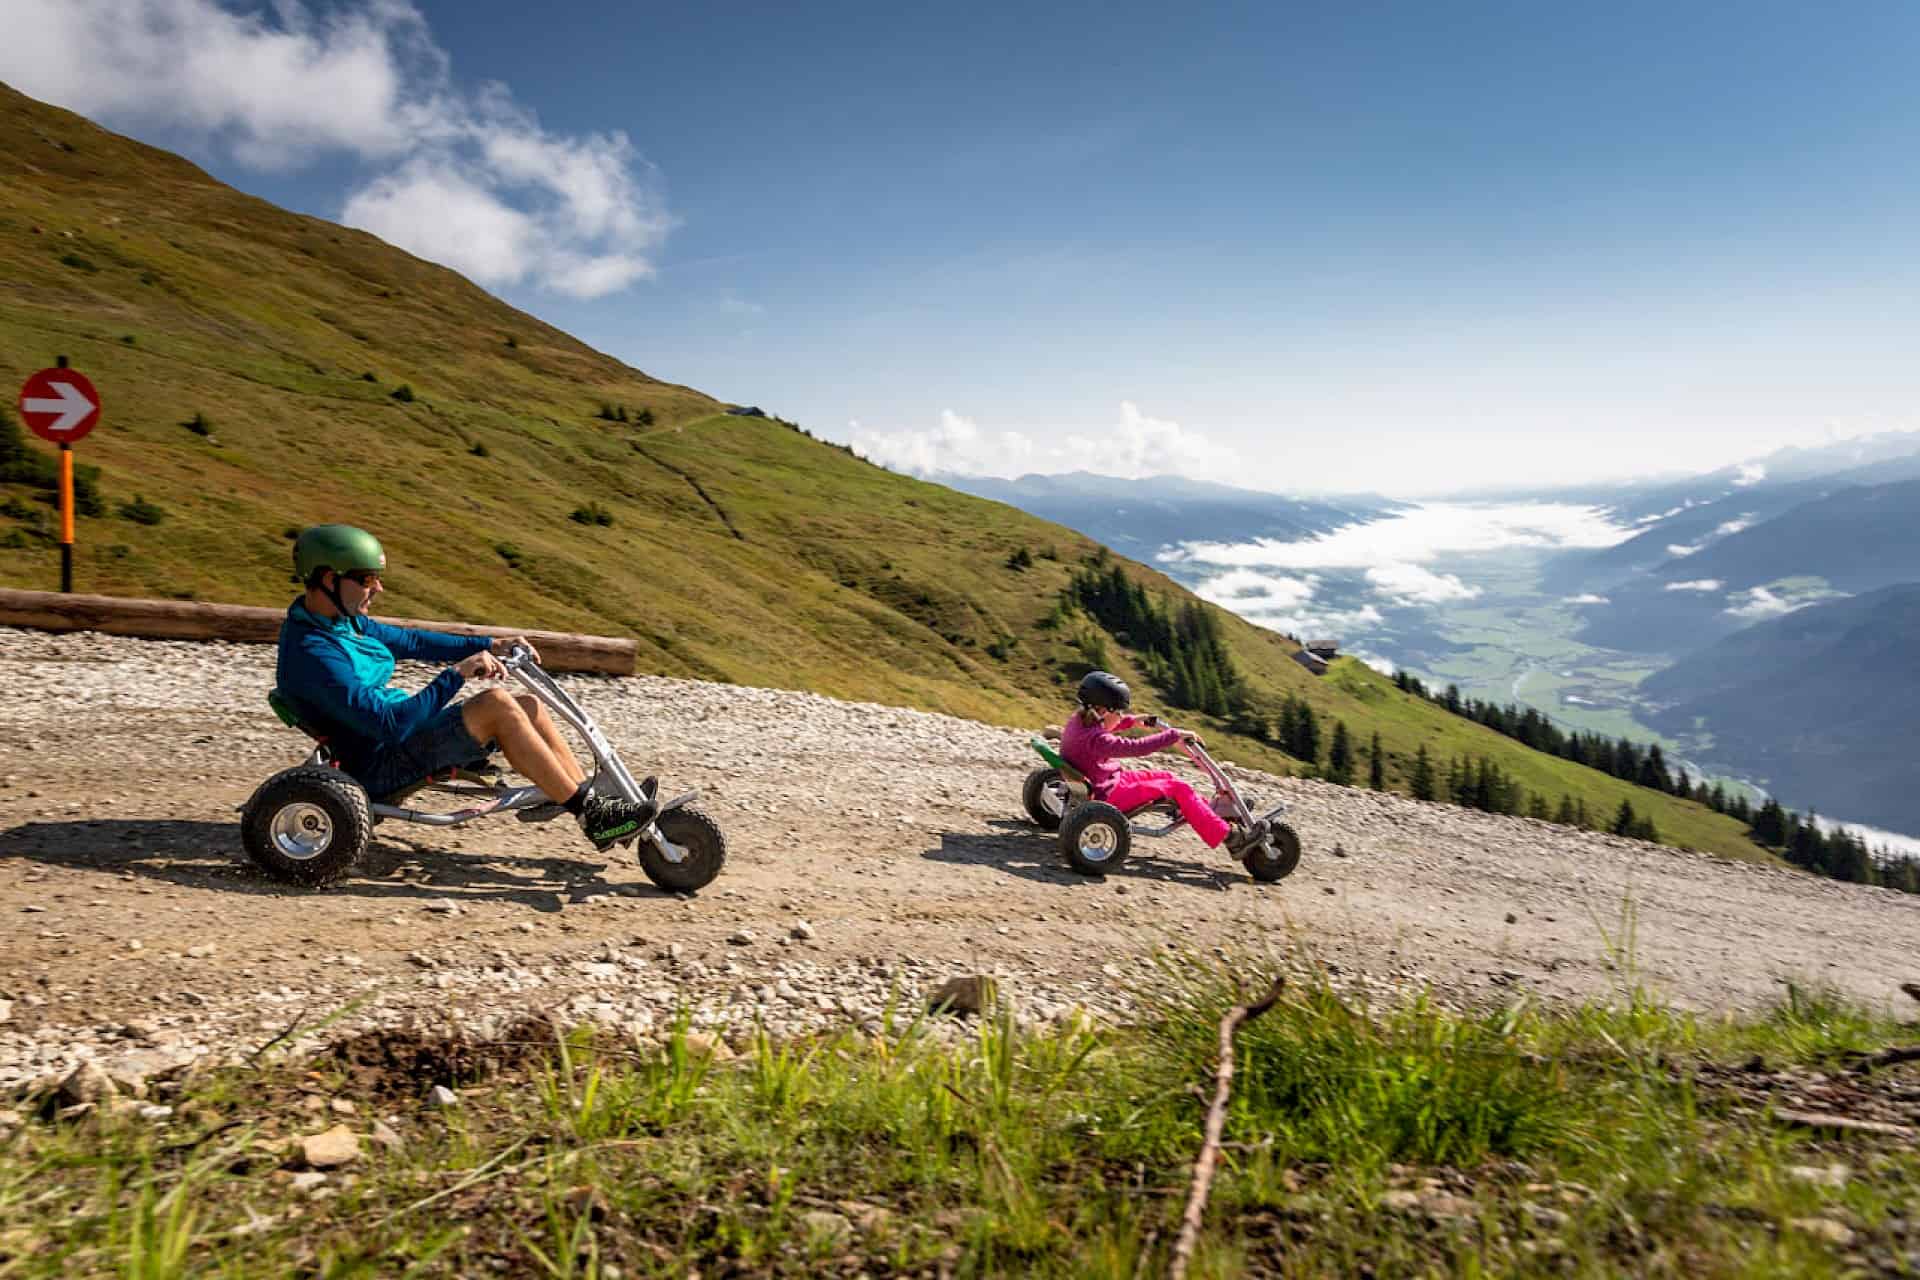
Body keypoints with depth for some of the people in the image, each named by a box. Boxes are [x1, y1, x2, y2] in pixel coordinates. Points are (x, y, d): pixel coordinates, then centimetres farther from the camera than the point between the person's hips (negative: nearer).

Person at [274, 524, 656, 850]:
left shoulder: (343, 619, 8)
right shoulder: (313, 655, -23)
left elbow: (409, 641, 18)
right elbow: (391, 725, -31)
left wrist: (489, 644, 10)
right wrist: (456, 675, -29)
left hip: (401, 730, 10)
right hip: (381, 768, -10)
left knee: (530, 706, -1)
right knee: (495, 703, -26)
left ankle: (589, 795, 1)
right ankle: (592, 814, -21)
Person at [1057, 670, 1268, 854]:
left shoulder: (1078, 720, -1)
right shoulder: (1096, 740, -30)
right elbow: (1138, 747, -34)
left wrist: (1131, 721, 13)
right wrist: (1175, 734, -27)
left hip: (1108, 781, 10)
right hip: (1109, 797, -10)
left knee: (1166, 776, 15)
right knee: (1177, 788, -8)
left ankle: (1214, 813, 23)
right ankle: (1230, 837, -6)